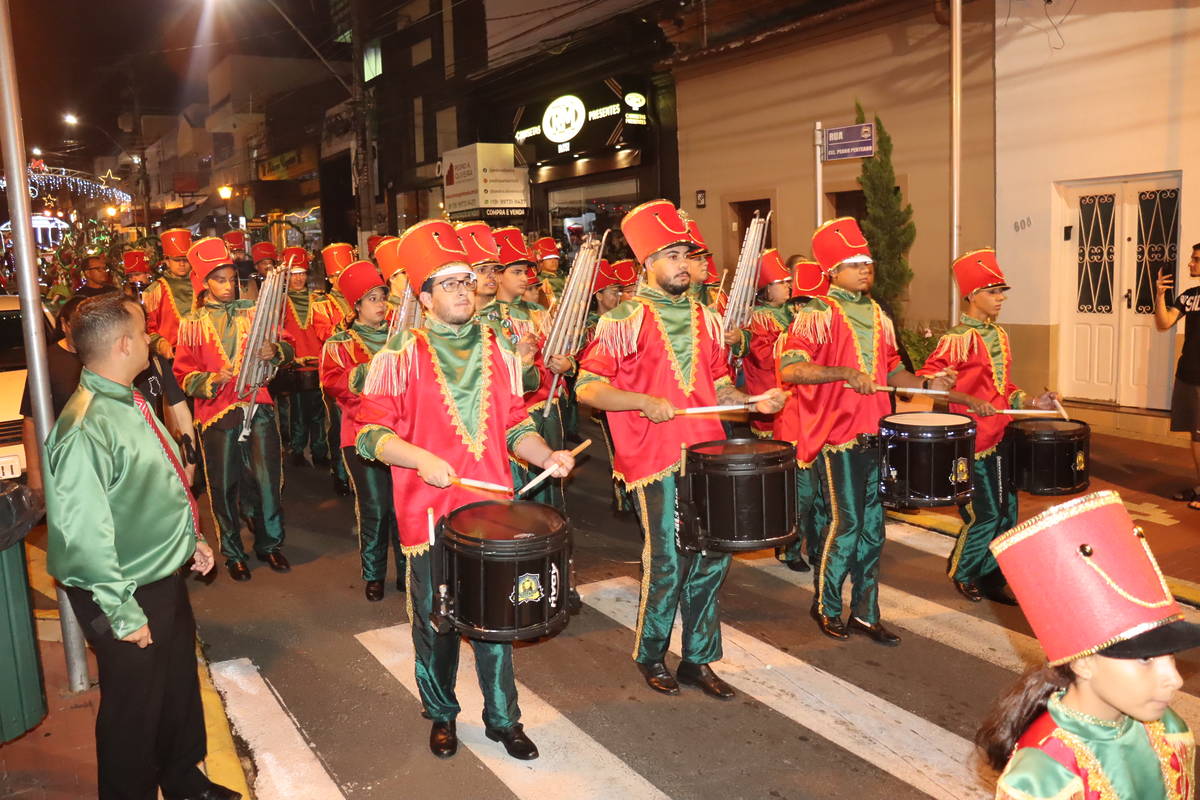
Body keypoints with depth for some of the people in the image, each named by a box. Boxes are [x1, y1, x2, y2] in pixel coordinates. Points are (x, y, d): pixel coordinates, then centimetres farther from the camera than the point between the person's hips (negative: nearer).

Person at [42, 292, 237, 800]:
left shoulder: (129, 402, 4)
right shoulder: (87, 428, -27)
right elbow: (83, 535, -27)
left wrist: (190, 538, 16)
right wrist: (123, 614, -21)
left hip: (166, 578, 9)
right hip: (128, 594, -9)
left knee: (180, 688, 24)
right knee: (135, 709, 10)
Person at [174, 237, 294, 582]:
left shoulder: (253, 313, 8)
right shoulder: (192, 324, 4)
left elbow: (287, 347, 5)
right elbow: (184, 374, 1)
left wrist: (276, 350, -18)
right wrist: (211, 380, -18)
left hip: (258, 407, 1)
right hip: (217, 412, -1)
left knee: (267, 479, 0)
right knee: (225, 485, 5)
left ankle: (270, 543, 19)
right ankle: (233, 552, 21)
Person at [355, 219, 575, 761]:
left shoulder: (498, 350, 7)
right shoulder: (400, 355, -6)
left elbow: (514, 423, 12)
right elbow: (372, 432, -7)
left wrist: (545, 455, -6)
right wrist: (421, 458, -22)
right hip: (428, 513, -3)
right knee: (435, 621, 12)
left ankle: (503, 718, 28)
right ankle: (442, 715, 34)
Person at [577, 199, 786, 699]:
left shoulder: (704, 318, 13)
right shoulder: (624, 321, -5)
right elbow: (587, 387, -8)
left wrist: (753, 401, 3)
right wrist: (645, 402, -20)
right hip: (656, 460, -6)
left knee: (713, 559, 9)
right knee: (668, 565, 1)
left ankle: (698, 659, 26)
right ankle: (650, 657, 25)